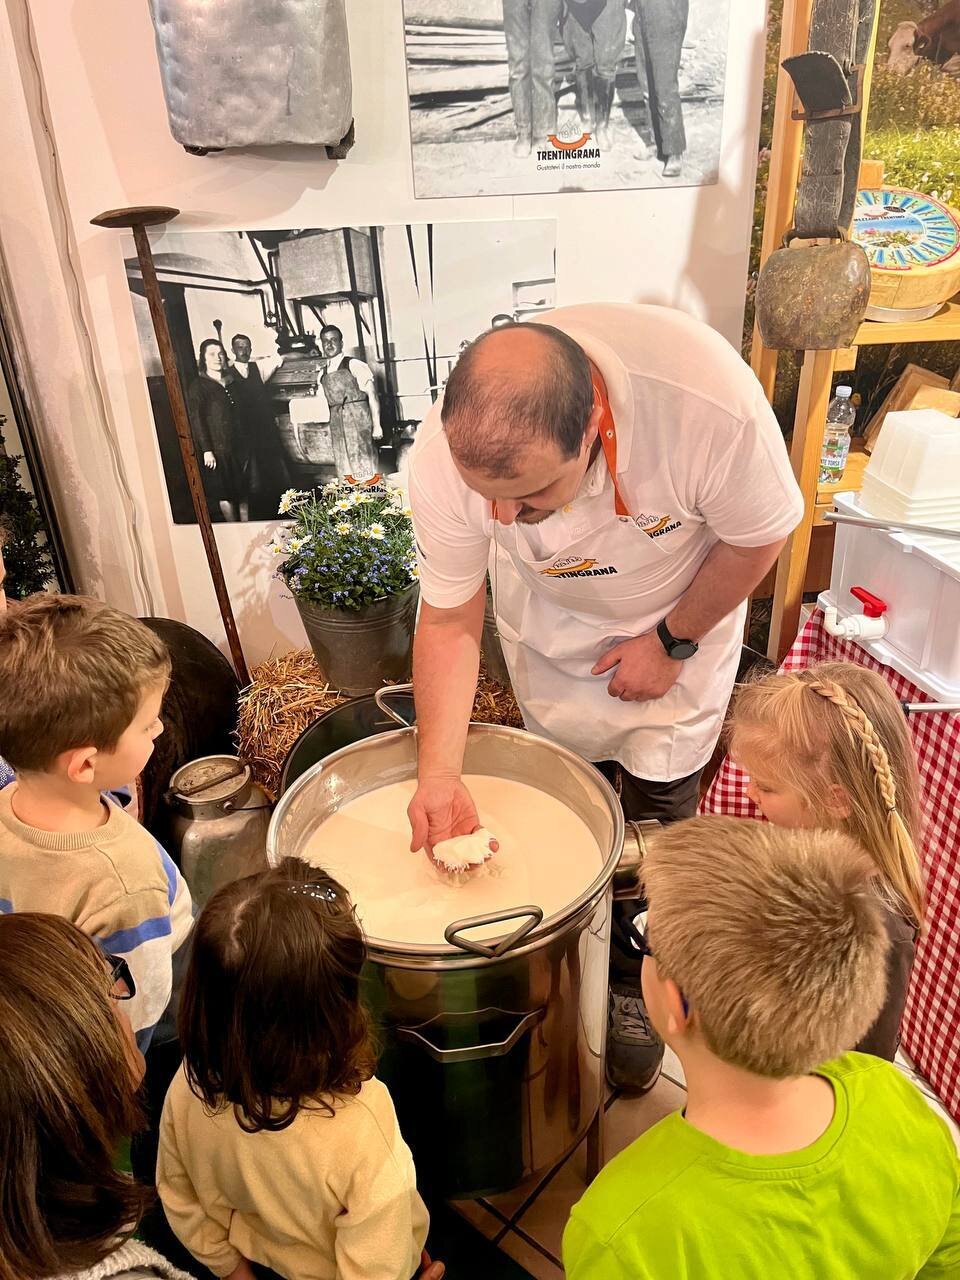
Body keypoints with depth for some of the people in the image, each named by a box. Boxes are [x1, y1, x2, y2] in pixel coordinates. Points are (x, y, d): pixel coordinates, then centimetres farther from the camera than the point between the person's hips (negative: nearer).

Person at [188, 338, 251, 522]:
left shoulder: (231, 381, 12)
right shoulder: (198, 386, -6)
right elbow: (197, 420, -11)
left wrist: (247, 443, 12)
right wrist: (206, 450, -18)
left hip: (240, 445, 6)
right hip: (219, 448, -6)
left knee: (244, 488, 8)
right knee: (226, 492, 2)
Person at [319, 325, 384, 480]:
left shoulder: (355, 365, -5)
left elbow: (372, 395, -7)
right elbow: (329, 402, 15)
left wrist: (377, 426, -11)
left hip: (358, 423, -6)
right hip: (337, 426, 6)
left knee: (365, 470, -3)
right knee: (345, 472, 8)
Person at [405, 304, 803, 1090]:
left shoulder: (710, 404, -42)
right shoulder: (445, 455, -34)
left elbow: (757, 536, -20)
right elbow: (449, 621, -21)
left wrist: (672, 643, -14)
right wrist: (439, 775, -28)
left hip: (680, 619, -1)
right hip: (551, 630, 2)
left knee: (653, 821, 7)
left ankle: (633, 992, 36)